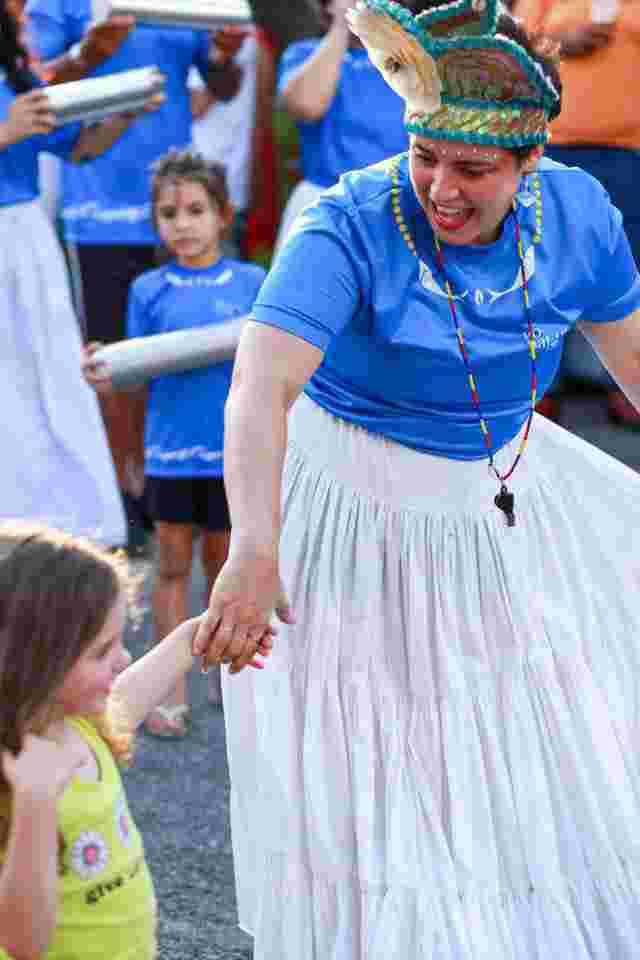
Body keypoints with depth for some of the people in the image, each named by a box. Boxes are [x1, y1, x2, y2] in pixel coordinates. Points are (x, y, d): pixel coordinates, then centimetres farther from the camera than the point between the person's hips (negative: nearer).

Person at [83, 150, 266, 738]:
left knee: (223, 559, 12)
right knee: (173, 564, 7)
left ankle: (225, 668, 31)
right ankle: (170, 690, 12)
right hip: (171, 446, 0)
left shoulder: (251, 282, -1)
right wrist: (106, 375, -17)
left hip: (232, 446, 0)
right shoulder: (150, 291, 1)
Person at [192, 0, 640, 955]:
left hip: (500, 496, 6)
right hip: (358, 513, -5)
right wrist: (254, 547, -54)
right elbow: (263, 385, -40)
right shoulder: (350, 227, -27)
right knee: (376, 784, 2)